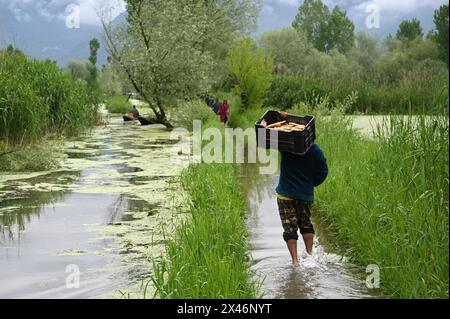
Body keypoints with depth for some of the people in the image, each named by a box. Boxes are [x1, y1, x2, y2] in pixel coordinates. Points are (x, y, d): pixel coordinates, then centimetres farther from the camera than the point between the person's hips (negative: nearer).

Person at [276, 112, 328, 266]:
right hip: (306, 194, 3)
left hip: (286, 194, -2)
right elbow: (323, 171, 2)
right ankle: (309, 253, 23)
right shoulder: (315, 150, -3)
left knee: (290, 227, 2)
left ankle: (295, 259, 0)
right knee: (306, 223, 22)